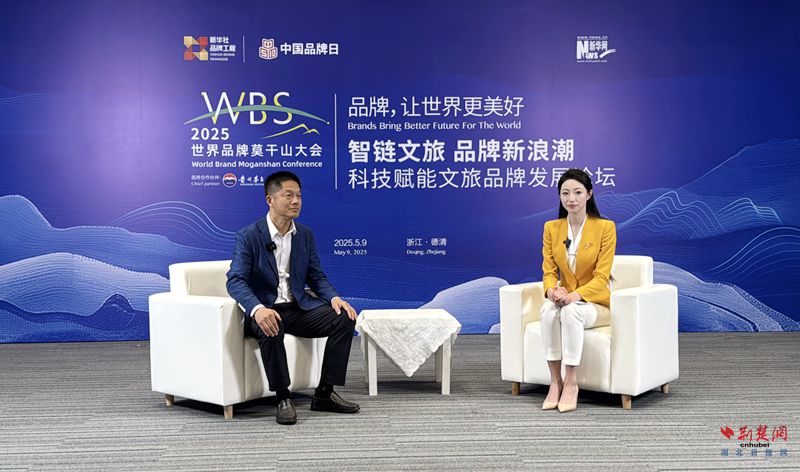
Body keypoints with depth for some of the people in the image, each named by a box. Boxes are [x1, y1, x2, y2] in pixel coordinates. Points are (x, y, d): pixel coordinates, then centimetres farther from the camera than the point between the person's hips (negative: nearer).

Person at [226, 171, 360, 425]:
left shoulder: (305, 235, 7)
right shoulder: (248, 235, -9)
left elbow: (316, 277, 10)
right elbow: (235, 281, -18)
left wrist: (334, 297, -11)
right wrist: (257, 308, -37)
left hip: (299, 307, 5)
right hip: (265, 310, -5)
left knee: (344, 318, -16)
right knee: (271, 330, -39)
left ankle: (324, 394, -7)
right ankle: (283, 398, -18)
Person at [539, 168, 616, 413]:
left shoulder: (605, 227, -7)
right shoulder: (551, 228, 5)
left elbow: (601, 277, -12)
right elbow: (549, 271, 1)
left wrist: (574, 295, -29)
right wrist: (552, 290, -22)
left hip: (595, 303, -3)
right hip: (564, 298, 3)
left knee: (571, 311, -36)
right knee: (549, 310, -33)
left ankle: (571, 382, -25)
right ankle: (555, 381, -25)